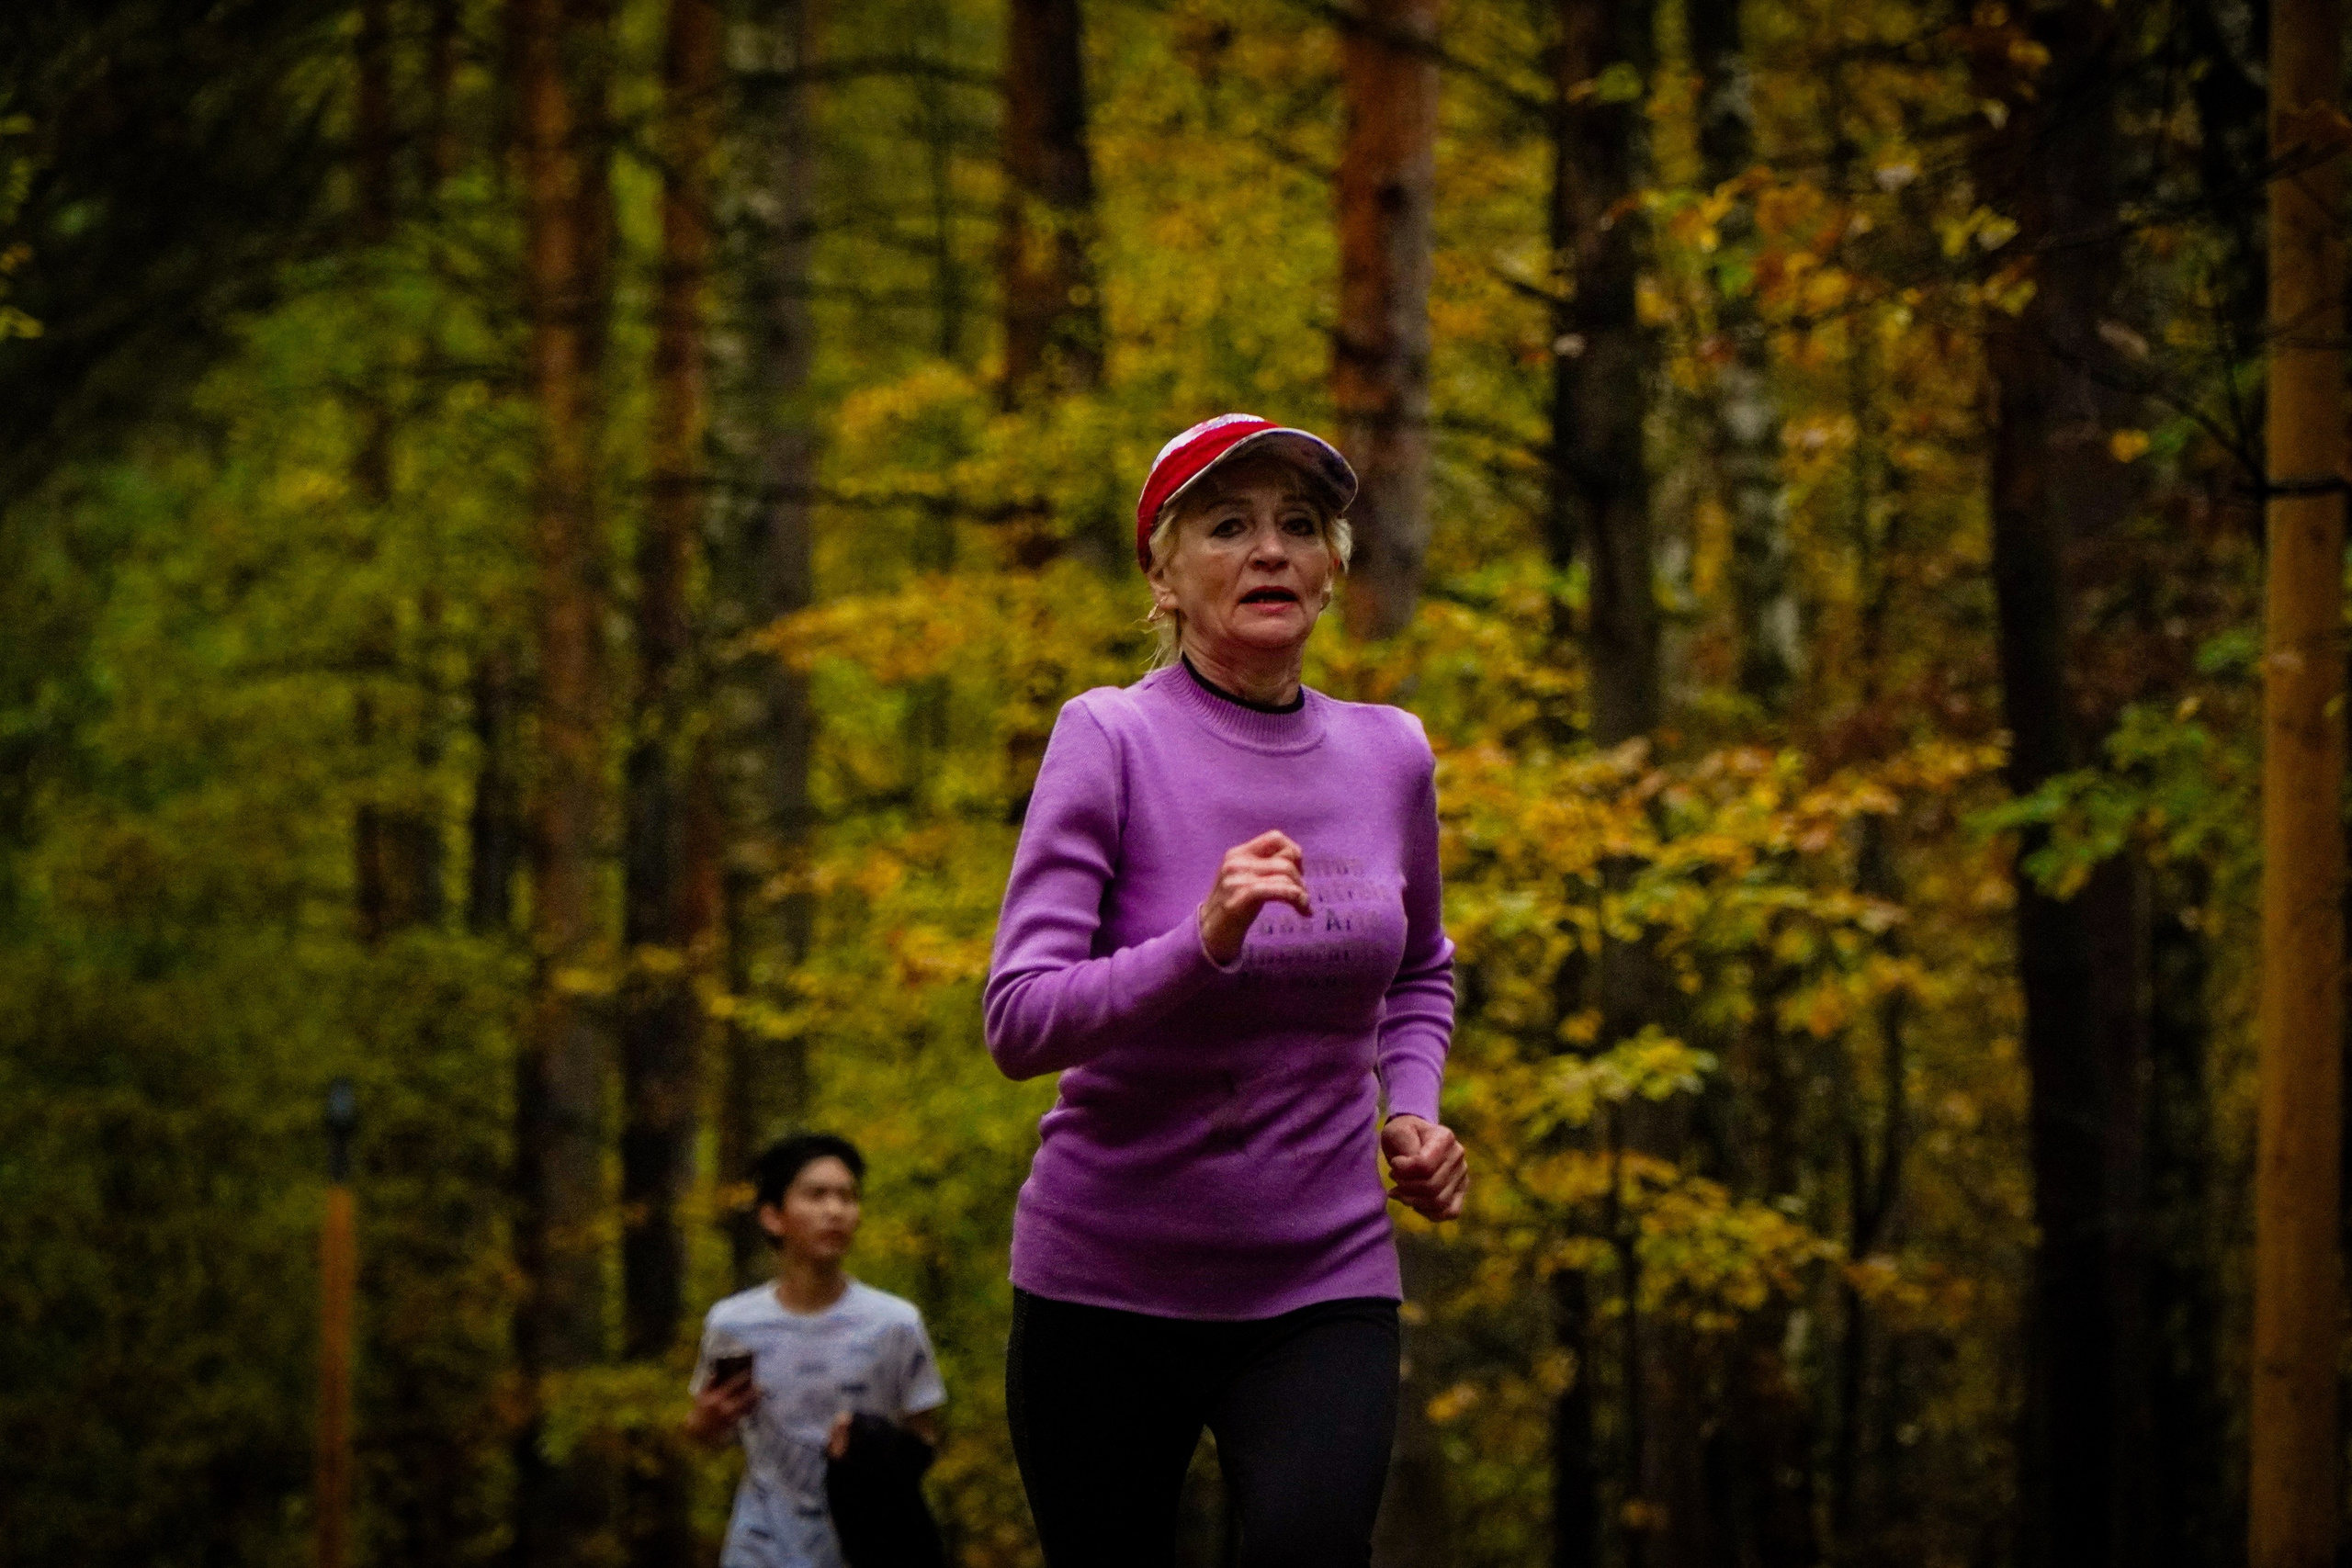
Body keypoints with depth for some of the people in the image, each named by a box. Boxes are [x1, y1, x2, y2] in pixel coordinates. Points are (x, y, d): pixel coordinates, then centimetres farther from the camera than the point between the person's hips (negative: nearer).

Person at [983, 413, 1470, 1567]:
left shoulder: (1389, 754, 4)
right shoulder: (1111, 739, -9)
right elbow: (1018, 1019, -17)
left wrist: (1413, 1111, 4)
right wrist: (1200, 944, -32)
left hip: (1322, 1283, 2)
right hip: (1108, 1284, -2)